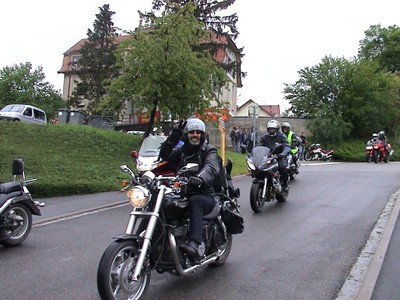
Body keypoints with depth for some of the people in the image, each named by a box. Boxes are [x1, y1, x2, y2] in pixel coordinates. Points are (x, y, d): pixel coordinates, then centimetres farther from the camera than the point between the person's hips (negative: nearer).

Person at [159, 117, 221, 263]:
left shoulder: (209, 151, 3)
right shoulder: (180, 151, 16)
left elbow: (211, 168, -19)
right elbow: (165, 156, -3)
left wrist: (200, 178, -42)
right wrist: (173, 137, -18)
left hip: (205, 195, -4)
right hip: (182, 194, 4)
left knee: (194, 201, -39)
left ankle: (196, 243, -49)